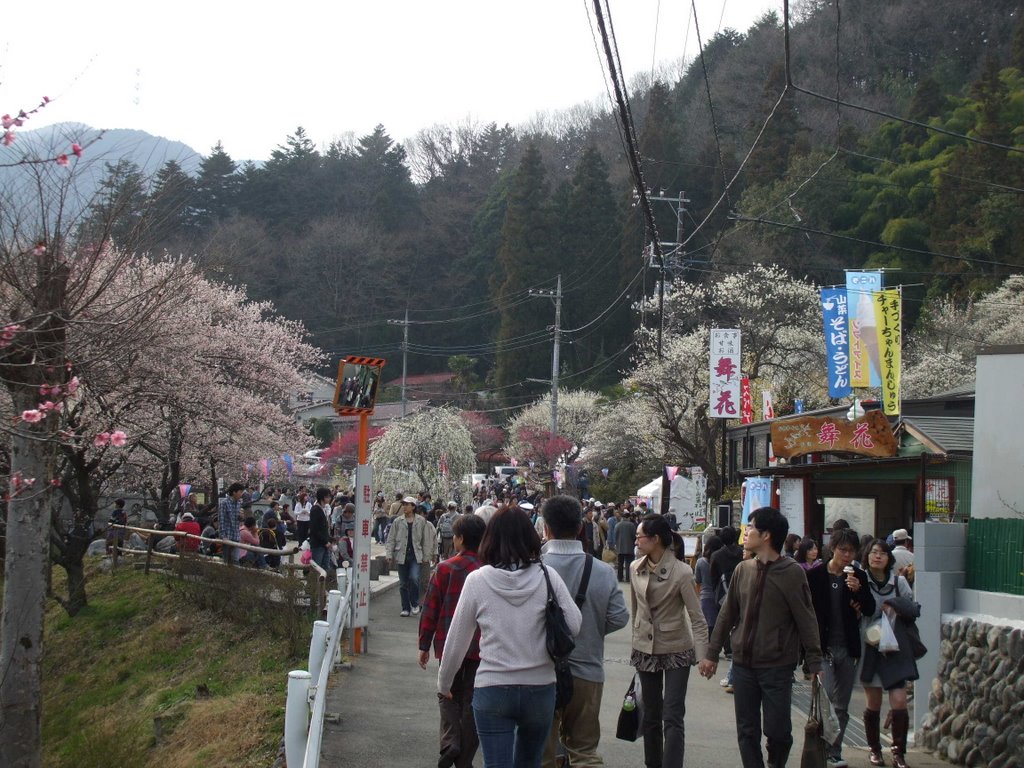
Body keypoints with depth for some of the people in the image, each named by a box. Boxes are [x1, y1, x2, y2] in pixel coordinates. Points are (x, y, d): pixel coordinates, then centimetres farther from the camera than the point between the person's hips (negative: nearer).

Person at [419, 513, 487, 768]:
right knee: (471, 700, 9)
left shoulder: (445, 568, -8)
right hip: (482, 648, 1)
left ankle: (450, 741, -7)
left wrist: (424, 645, 3)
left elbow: (430, 609, -5)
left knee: (448, 695, 16)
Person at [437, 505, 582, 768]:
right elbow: (574, 625, -7)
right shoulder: (547, 576, -7)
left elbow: (456, 639, -1)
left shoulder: (477, 580, -8)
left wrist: (443, 683, 13)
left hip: (492, 690, -2)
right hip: (540, 688, 2)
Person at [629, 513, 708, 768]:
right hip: (645, 649, 5)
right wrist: (636, 640, 13)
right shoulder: (636, 568, -3)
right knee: (651, 716, 13)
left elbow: (697, 617, -15)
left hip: (676, 650, -5)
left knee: (672, 718, -7)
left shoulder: (681, 572, -17)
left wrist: (703, 655, -20)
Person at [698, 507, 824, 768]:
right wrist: (712, 653, 10)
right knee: (747, 731, 6)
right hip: (743, 663, 4)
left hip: (777, 666, -4)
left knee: (777, 730, -1)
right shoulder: (743, 570, 4)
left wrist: (815, 665, -8)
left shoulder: (792, 573, -8)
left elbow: (806, 621, -7)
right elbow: (727, 614, 11)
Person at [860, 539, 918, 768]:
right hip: (869, 647, -1)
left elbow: (914, 610, 5)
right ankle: (874, 748, 27)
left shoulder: (899, 582, 1)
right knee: (874, 703, 9)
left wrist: (895, 605, -12)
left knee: (899, 701, -8)